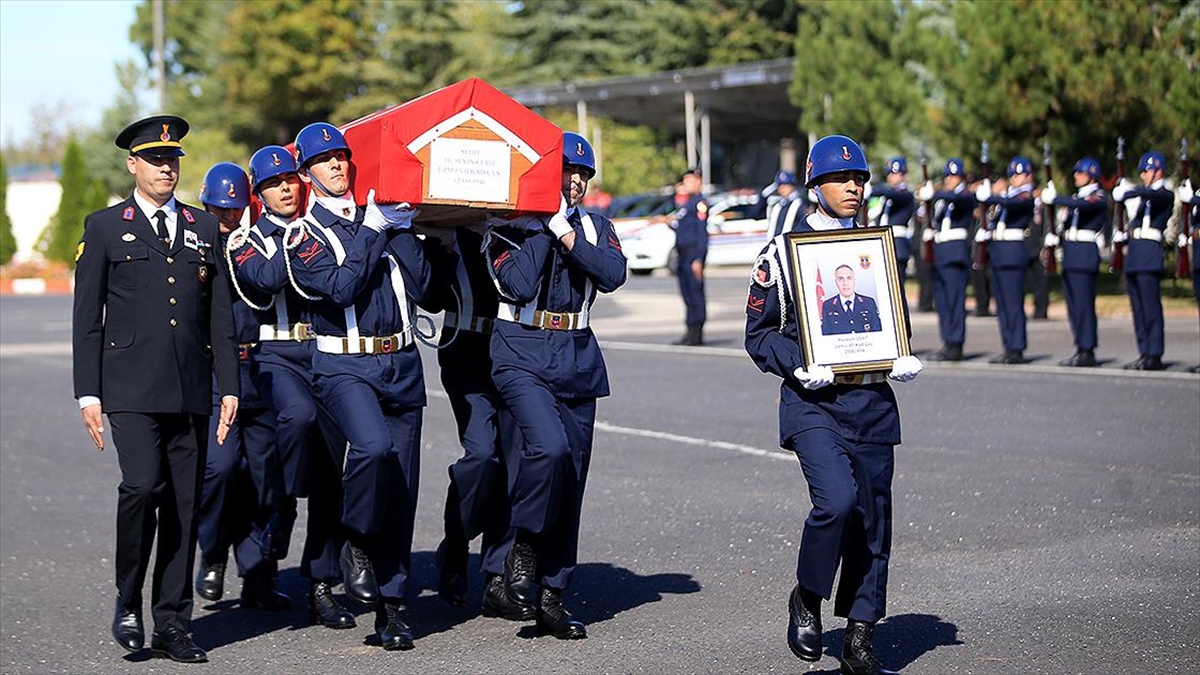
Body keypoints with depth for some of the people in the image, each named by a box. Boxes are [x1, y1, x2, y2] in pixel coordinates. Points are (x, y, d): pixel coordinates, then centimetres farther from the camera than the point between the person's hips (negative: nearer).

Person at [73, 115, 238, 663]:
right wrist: (88, 393, -4)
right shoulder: (104, 228, 6)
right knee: (142, 485, -19)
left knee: (184, 504, 3)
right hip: (131, 388, -3)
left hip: (191, 391, 3)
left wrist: (229, 387, 7)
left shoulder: (204, 229, 15)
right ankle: (128, 601, 1)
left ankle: (172, 625, 10)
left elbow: (221, 318, 15)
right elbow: (86, 319, 3)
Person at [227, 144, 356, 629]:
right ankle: (280, 511, -15)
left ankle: (321, 588, 8)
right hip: (276, 357, -3)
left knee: (330, 475, 2)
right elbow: (266, 278, -15)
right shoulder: (248, 241, 6)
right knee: (298, 414, -37)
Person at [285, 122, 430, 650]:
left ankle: (390, 608, 11)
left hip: (402, 365, 5)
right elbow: (340, 289, -16)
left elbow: (421, 287, 2)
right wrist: (372, 230, -12)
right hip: (345, 367, -4)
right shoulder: (304, 234, 1)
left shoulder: (382, 216, 13)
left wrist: (401, 229, -5)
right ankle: (357, 544, -7)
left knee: (401, 485, 4)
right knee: (373, 446, -33)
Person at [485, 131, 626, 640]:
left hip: (578, 360, 5)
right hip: (523, 355, -5)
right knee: (549, 446, -29)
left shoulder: (596, 228, 12)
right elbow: (518, 284, -17)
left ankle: (551, 597, 13)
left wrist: (562, 229, -10)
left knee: (571, 479, 5)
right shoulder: (510, 227, 0)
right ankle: (524, 550, -7)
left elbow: (612, 275, -7)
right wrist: (540, 224, -11)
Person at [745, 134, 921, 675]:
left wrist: (904, 358, 1)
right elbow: (759, 333, 1)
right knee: (837, 499, -23)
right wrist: (798, 366, -16)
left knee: (873, 520, 5)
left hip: (873, 403, 5)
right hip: (813, 403, -4)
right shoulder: (784, 251, -1)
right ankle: (806, 599, 3)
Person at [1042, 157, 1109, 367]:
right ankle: (1080, 349, 11)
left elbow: (1083, 205, -25)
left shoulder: (1099, 196, -4)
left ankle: (1088, 352, -9)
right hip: (1070, 255, 8)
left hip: (1085, 253, -8)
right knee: (1073, 305, 7)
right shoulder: (1076, 196, 21)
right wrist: (1055, 237, 4)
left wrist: (1054, 199, -22)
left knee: (1084, 304, -10)